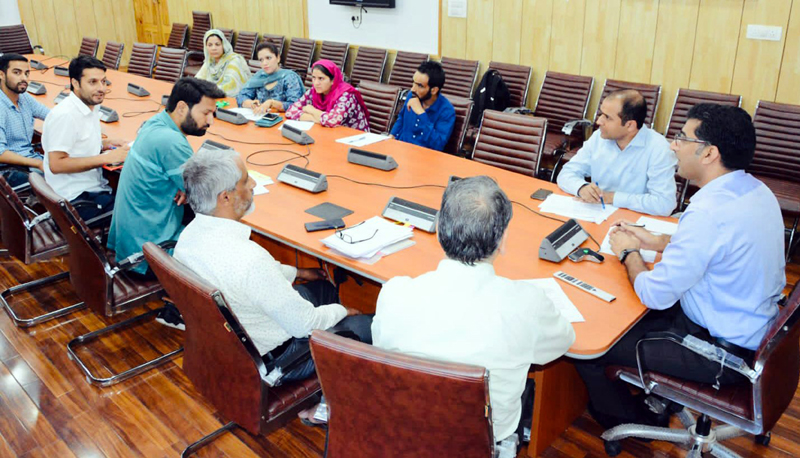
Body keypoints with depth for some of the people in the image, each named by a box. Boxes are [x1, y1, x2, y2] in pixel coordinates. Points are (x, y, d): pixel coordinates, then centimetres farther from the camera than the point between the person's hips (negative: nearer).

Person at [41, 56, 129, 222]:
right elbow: (56, 164, -21)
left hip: (95, 186, 9)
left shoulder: (92, 106, 10)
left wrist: (106, 144, 4)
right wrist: (107, 158, -22)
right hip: (76, 198, -9)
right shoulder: (64, 115, -18)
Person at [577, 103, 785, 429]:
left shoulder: (709, 213, -31)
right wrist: (655, 241, 10)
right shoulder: (756, 191, -1)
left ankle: (631, 423, 21)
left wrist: (628, 253, -6)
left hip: (724, 353, -10)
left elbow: (654, 295, -24)